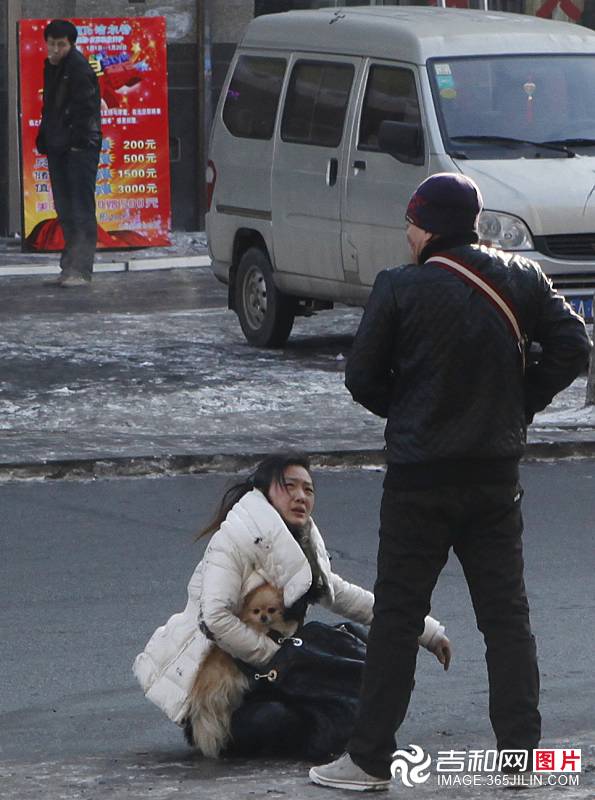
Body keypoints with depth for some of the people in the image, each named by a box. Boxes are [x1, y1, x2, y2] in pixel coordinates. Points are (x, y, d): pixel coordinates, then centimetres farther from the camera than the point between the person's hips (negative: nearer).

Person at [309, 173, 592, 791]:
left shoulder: (400, 288, -11)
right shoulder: (520, 279, 0)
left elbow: (362, 376, -7)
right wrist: (520, 405, 7)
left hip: (419, 476, -3)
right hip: (497, 473, 3)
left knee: (396, 618, 4)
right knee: (506, 615, 10)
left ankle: (369, 758, 7)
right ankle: (522, 751, 8)